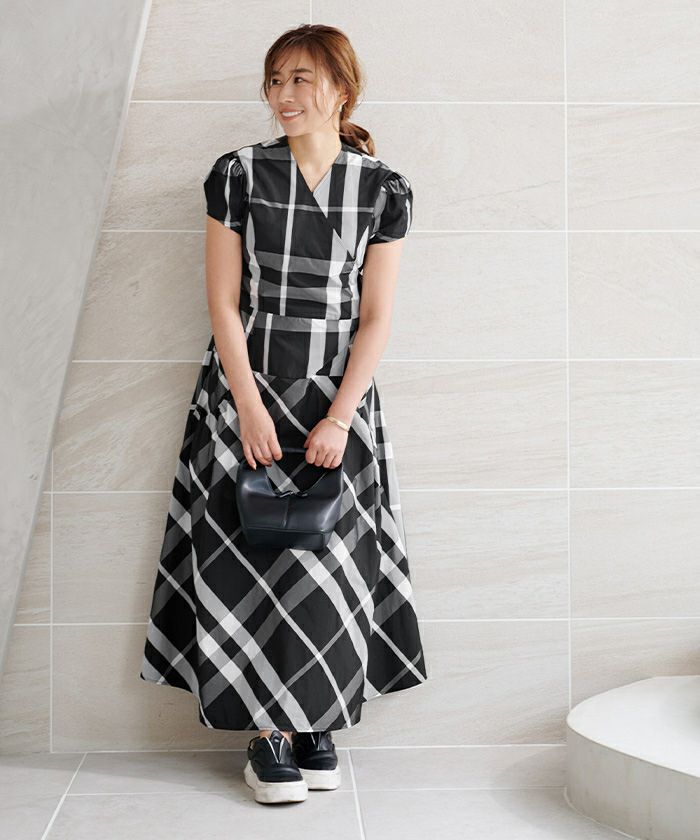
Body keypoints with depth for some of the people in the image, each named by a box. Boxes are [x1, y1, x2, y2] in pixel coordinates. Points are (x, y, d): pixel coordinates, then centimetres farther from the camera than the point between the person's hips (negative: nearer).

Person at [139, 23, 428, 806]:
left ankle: (318, 722, 17)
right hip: (247, 387, -1)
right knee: (251, 556, -1)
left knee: (329, 558, 3)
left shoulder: (384, 188, 0)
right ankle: (269, 730, 9)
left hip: (339, 395, 1)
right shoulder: (238, 174, -3)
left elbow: (376, 316, -2)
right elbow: (223, 302, -4)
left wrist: (339, 418, -10)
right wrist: (251, 410, -11)